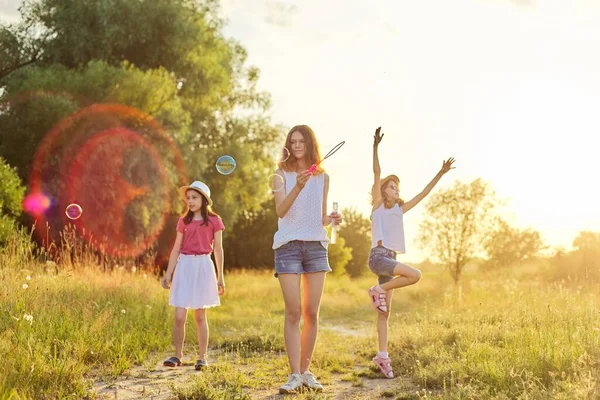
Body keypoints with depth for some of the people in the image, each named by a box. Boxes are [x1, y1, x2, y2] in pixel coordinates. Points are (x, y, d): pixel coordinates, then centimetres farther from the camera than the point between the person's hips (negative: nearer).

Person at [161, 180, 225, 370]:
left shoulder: (214, 221, 2)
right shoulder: (184, 221, 9)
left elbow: (218, 249, 4)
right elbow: (176, 249, 10)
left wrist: (220, 276, 3)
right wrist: (168, 274, 5)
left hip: (203, 267, -2)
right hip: (184, 267, 2)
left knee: (200, 316, 4)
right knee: (179, 316, -6)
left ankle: (202, 357, 12)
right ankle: (177, 355, 6)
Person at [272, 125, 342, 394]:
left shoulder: (322, 177, 12)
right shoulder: (282, 175, 2)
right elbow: (280, 211, -14)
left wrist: (332, 219, -5)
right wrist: (298, 186, -28)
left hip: (316, 245, 3)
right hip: (288, 245, -3)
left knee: (311, 313, 2)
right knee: (293, 312, -8)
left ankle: (306, 371, 12)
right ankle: (295, 375, -6)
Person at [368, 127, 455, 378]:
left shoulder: (399, 210, 18)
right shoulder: (377, 205, 3)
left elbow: (423, 194, 20)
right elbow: (377, 174, -7)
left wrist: (441, 173, 16)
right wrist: (375, 147, -17)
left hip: (390, 259, 6)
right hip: (377, 256, -6)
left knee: (384, 313, 4)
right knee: (414, 275, -25)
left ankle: (382, 356, 6)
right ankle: (379, 289, -6)